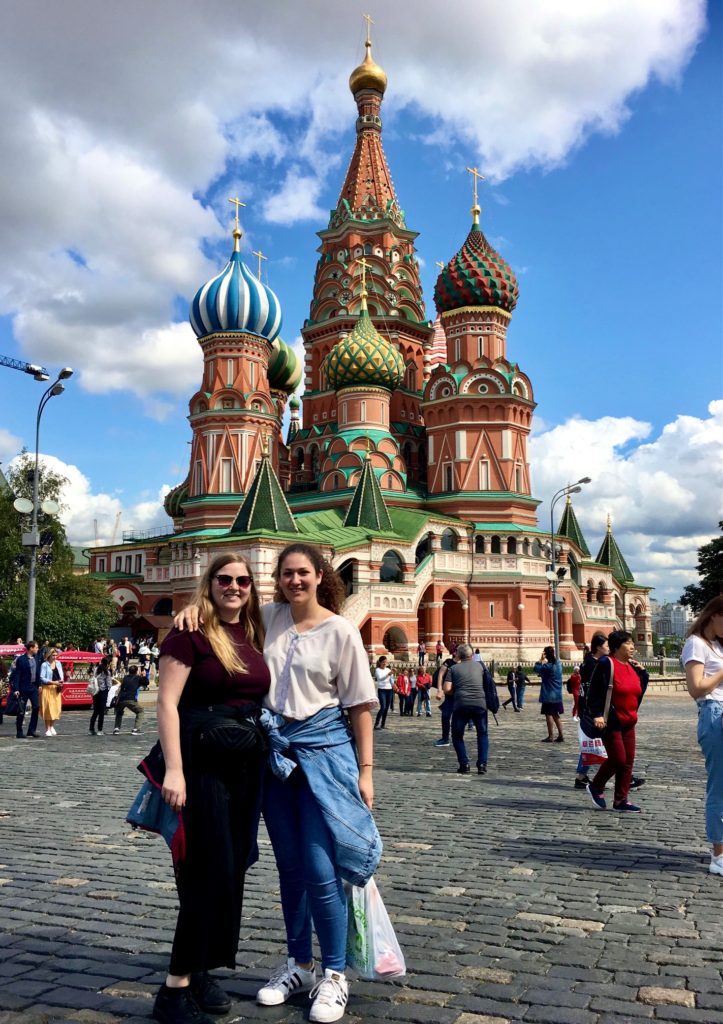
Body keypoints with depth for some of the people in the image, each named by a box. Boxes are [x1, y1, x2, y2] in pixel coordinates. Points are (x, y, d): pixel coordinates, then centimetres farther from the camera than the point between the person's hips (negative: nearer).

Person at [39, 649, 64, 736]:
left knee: (56, 708, 4)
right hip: (47, 688, -5)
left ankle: (52, 727, 20)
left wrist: (61, 681, -6)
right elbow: (42, 678, -10)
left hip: (57, 689, 5)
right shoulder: (44, 665, -5)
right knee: (48, 708, -5)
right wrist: (53, 682, -17)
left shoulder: (58, 663, 11)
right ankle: (47, 729, 1)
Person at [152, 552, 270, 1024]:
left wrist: (266, 758, 14)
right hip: (201, 763, -7)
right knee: (210, 872, -5)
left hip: (247, 767, 7)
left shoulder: (253, 638, 12)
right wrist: (174, 770, -21)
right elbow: (167, 703, -14)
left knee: (233, 871, 12)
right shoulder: (190, 634, -8)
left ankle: (201, 970, 28)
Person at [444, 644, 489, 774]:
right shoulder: (479, 665, 15)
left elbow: (447, 689, 1)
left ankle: (464, 764, 4)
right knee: (482, 734, 19)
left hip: (461, 705, -2)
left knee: (457, 735, 15)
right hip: (480, 704, 2)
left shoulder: (454, 668, 9)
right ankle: (482, 764, 7)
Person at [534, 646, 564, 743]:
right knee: (555, 715, 14)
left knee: (548, 714, 0)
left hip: (549, 695, -8)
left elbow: (536, 669, -15)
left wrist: (541, 660, -10)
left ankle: (550, 736, 3)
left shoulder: (548, 666, -17)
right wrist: (541, 674, 11)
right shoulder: (557, 664, 9)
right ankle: (560, 736, 13)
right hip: (557, 695, 8)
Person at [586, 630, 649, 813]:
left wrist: (642, 672, 6)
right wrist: (597, 714, -22)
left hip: (628, 722, 8)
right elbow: (594, 691, -16)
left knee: (628, 761, 7)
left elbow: (640, 690, 18)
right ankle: (596, 787, 14)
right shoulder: (606, 664, -13)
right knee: (618, 759, -8)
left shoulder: (632, 666, 10)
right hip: (611, 722, -8)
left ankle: (621, 800, 16)